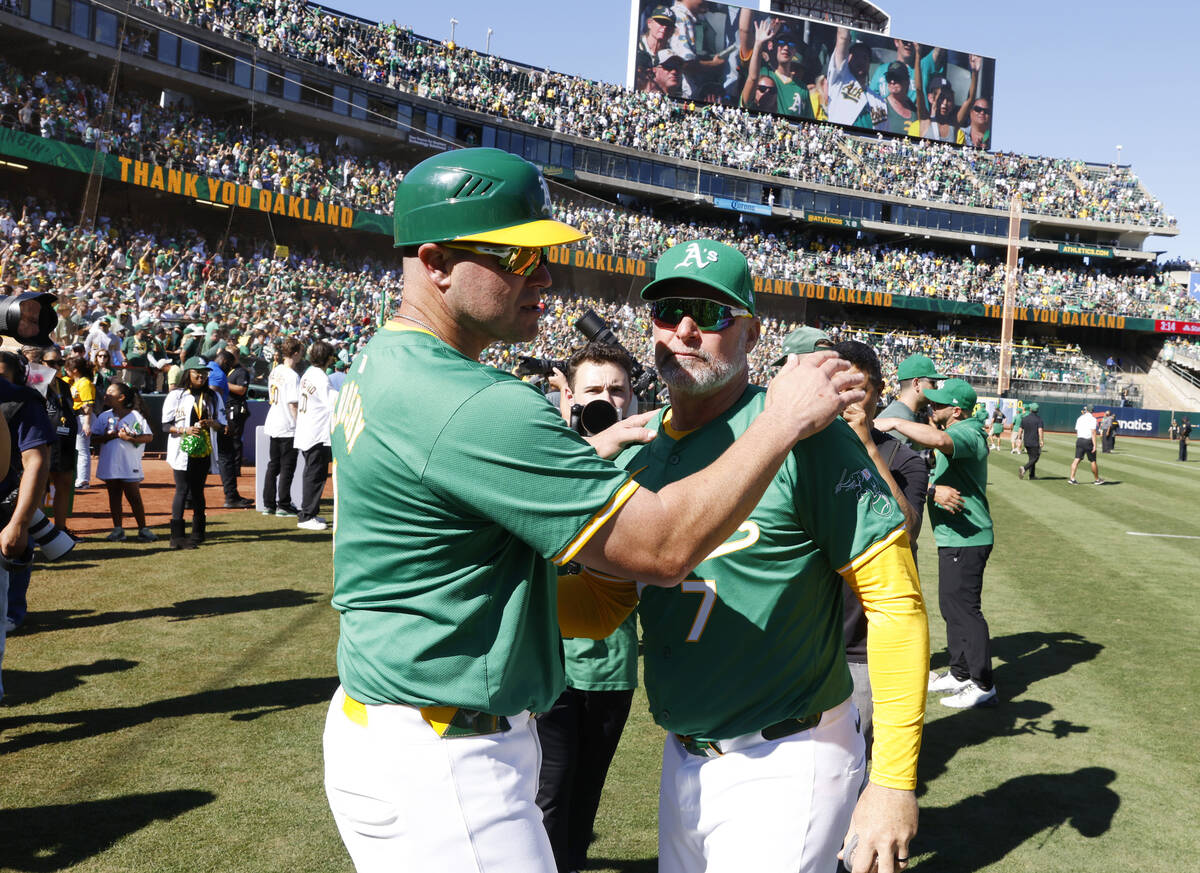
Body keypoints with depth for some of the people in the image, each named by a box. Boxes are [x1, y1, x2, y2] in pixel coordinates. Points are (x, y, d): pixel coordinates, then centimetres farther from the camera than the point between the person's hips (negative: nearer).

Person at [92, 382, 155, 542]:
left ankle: (143, 529, 7)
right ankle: (118, 530, 16)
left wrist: (130, 438, -18)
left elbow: (149, 436, -5)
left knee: (134, 498, 0)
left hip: (130, 465, -4)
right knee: (114, 497, 9)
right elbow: (95, 438, 4)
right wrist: (110, 435, -13)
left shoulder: (136, 416, -2)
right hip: (110, 465, 4)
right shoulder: (104, 416, 8)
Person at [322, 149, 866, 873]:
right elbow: (664, 548, -26)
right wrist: (785, 420, -17)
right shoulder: (472, 405, -26)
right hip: (443, 762, -10)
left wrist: (587, 455, 13)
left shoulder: (379, 366, 7)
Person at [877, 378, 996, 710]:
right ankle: (960, 674, 30)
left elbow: (938, 439, -40)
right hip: (955, 537, 11)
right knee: (951, 606, 18)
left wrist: (895, 423, -34)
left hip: (966, 539, -11)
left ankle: (983, 685, 3)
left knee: (964, 609, -6)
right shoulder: (957, 432, 14)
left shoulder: (967, 433, -19)